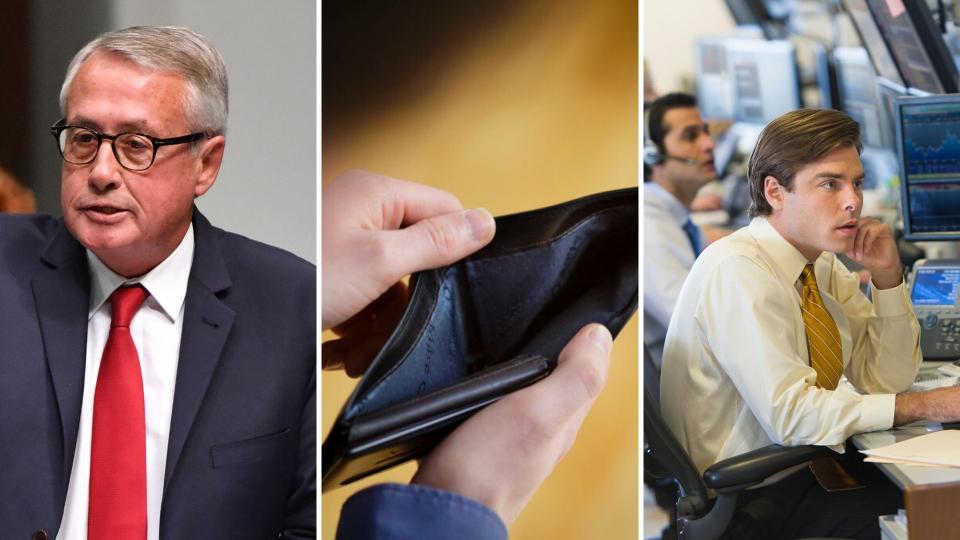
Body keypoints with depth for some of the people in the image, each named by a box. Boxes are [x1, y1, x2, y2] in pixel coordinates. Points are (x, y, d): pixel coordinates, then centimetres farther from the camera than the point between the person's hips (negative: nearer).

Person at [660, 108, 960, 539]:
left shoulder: (823, 264, 6)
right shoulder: (736, 270, -19)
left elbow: (885, 378, 9)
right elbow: (791, 414, -24)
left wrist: (887, 277, -5)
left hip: (809, 465, 8)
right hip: (751, 500, -8)